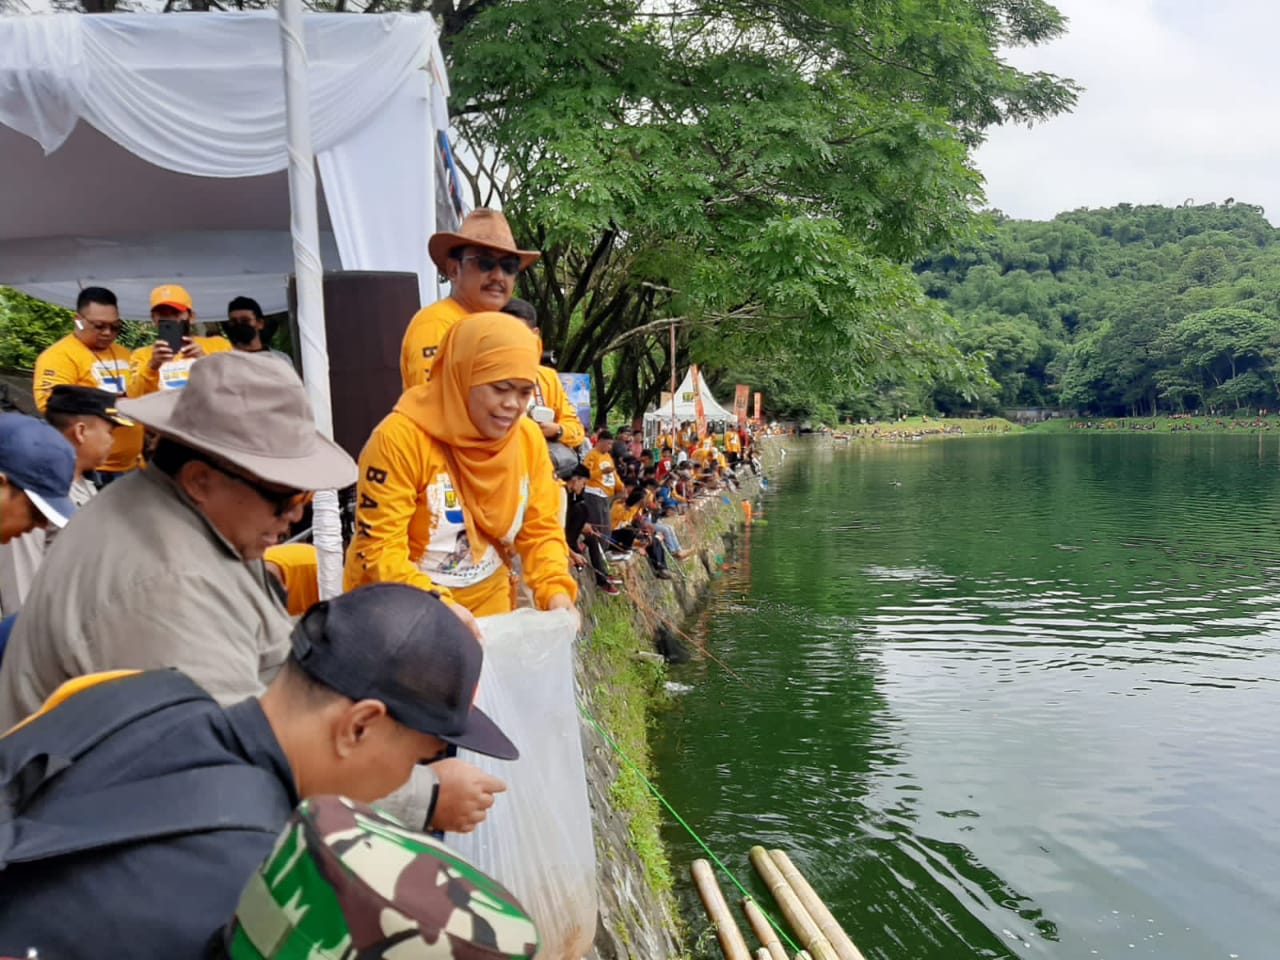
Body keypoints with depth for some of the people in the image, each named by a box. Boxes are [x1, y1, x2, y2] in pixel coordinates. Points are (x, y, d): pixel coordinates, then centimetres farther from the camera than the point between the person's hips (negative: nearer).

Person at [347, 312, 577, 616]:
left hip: (489, 602, 5)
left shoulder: (529, 439, -6)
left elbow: (541, 529, -1)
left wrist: (556, 591, -18)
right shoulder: (401, 438, -21)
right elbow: (380, 550, -22)